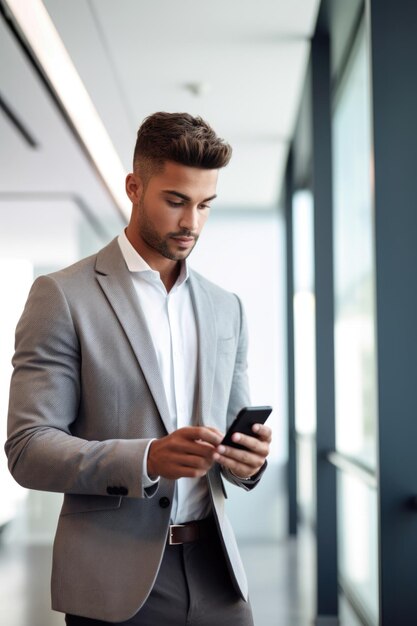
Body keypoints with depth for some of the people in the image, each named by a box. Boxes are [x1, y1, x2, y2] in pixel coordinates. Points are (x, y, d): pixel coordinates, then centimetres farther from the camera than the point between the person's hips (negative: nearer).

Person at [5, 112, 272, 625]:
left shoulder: (225, 308, 11)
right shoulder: (62, 296, -6)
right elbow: (28, 449, -11)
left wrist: (248, 459, -8)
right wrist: (147, 459, -26)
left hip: (214, 569, 5)